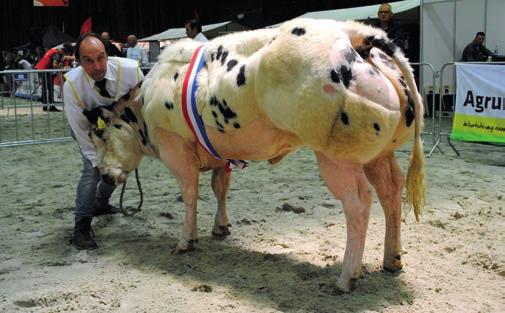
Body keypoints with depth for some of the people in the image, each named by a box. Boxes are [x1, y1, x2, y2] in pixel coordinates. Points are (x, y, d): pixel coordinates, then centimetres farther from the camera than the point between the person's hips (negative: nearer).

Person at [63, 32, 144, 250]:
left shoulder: (130, 70, -35)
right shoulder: (72, 84, -34)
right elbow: (80, 129, -25)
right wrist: (98, 160, -25)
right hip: (88, 126, -3)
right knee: (93, 169, -17)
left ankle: (100, 204, 40)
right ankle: (81, 228, -7)